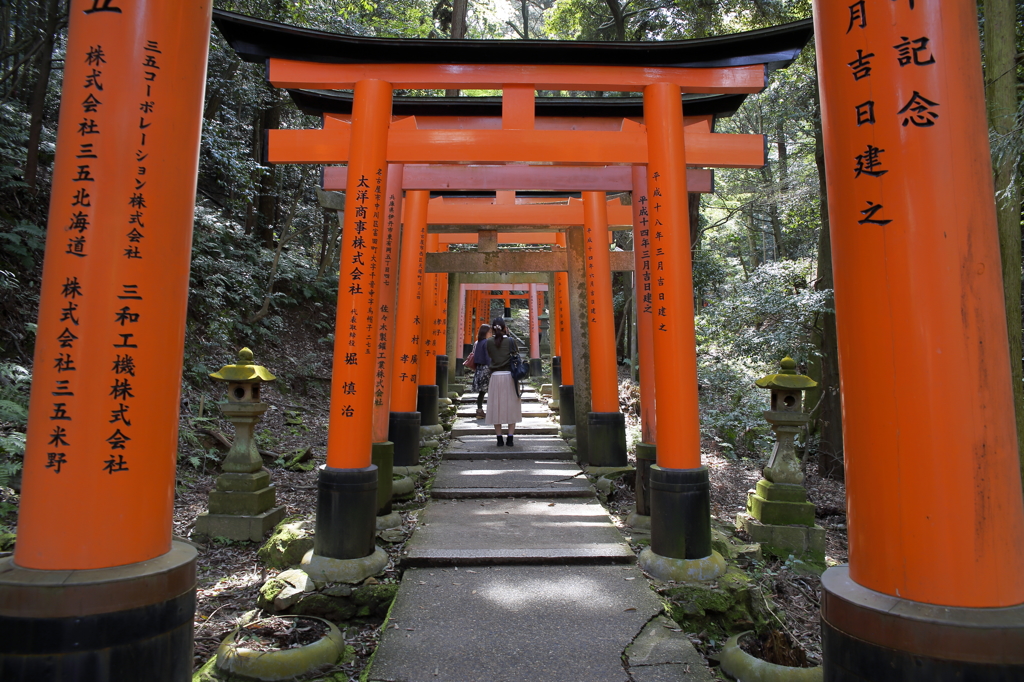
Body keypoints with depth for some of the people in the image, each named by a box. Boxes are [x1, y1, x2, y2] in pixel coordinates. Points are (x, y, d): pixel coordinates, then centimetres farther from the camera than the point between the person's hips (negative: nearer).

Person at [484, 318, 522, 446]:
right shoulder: (510, 341, -4)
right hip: (509, 376, -1)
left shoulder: (489, 342, -1)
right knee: (511, 407, 6)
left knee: (496, 407, 7)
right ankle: (510, 438, 4)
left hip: (495, 376, 1)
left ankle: (499, 439, 8)